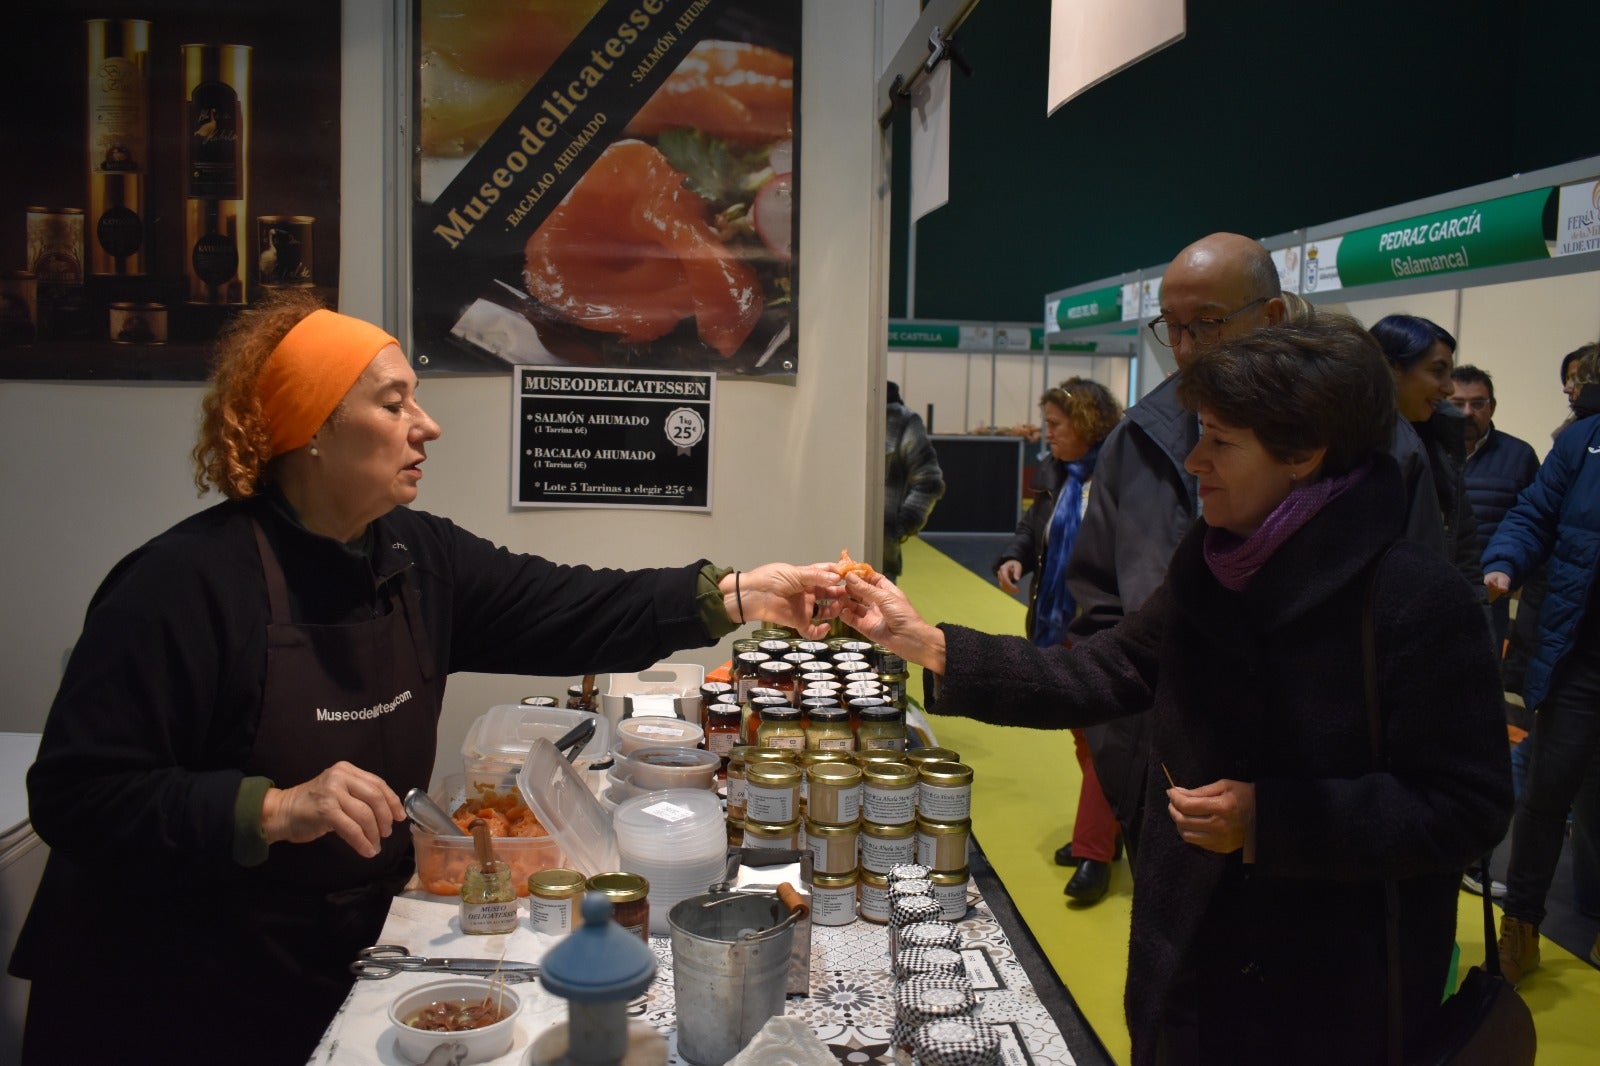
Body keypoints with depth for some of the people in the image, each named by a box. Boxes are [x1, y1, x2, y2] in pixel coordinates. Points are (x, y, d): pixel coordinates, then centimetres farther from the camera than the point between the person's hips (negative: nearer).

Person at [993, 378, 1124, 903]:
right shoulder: (1054, 473, 7)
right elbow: (1033, 527, 18)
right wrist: (1014, 557, -2)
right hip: (1058, 626, 8)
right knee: (1084, 737, 18)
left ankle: (1093, 855, 5)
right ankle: (1101, 833, 33)